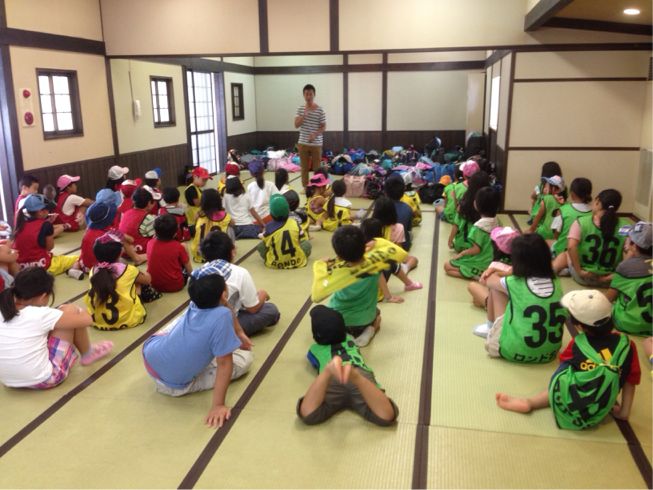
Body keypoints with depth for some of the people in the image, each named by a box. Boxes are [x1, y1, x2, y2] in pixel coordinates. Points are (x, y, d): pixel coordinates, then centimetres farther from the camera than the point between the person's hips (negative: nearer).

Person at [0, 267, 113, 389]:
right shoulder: (40, 314, -17)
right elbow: (86, 320, -10)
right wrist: (79, 311, 11)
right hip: (43, 380, -6)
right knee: (70, 310, 3)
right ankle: (87, 354, 24)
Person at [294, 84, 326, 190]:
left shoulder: (320, 110, -6)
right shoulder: (300, 109, 3)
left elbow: (324, 127, -3)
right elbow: (296, 125, -5)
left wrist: (315, 134, -19)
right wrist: (304, 115, -18)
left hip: (316, 144, -2)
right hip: (303, 143, 3)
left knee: (317, 168, 4)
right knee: (304, 168, 9)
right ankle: (305, 188, 20)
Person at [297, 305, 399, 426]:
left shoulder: (314, 349, 36)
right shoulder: (350, 339, 42)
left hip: (333, 379, -1)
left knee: (308, 415, -26)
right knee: (386, 416, -26)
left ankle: (331, 369, -48)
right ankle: (353, 374, -52)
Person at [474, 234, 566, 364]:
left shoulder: (514, 283, -11)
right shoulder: (555, 282, 0)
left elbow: (490, 281, 12)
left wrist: (495, 273, 33)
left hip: (515, 351, -5)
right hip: (549, 353, 5)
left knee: (495, 287, 7)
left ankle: (491, 327, 28)